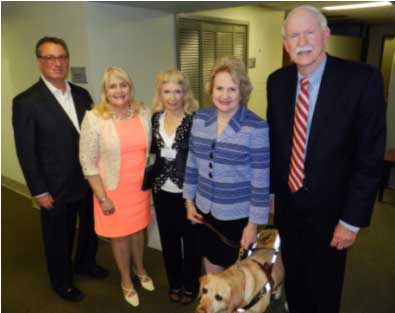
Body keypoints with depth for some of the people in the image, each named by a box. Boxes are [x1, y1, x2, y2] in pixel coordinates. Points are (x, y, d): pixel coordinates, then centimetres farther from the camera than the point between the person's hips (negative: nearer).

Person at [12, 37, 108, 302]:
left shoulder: (82, 94, 1)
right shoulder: (26, 102, -14)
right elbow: (26, 152, -12)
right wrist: (39, 191, -11)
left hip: (89, 180, 5)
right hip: (56, 187, -5)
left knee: (90, 228, 23)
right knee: (59, 238, 16)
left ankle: (86, 263, 51)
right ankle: (62, 282, 40)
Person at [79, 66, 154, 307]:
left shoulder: (144, 113, -4)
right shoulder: (94, 118, -15)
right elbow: (88, 161, -12)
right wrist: (102, 197, -12)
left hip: (141, 186, 3)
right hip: (113, 190, -3)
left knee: (139, 230, 21)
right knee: (120, 236, 15)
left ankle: (140, 269, 48)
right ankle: (126, 281, 39)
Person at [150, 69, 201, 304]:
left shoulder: (194, 119, -13)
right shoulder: (155, 118, 2)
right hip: (162, 190, 4)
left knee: (190, 238, 13)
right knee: (169, 238, 18)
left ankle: (190, 284, 36)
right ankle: (174, 282, 41)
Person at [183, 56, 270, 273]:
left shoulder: (257, 127, -17)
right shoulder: (200, 119, -3)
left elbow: (260, 181, -14)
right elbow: (192, 164, 6)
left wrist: (253, 224, -11)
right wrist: (189, 201, 8)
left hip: (237, 216, -4)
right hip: (205, 210, 4)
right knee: (211, 270, 23)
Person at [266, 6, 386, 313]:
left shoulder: (362, 79, -16)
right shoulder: (277, 81, -2)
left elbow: (370, 155, -15)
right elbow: (273, 140, 5)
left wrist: (353, 218, -14)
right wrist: (270, 189, 5)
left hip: (328, 206, -3)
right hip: (287, 202, 4)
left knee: (324, 287, 19)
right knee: (293, 278, 25)